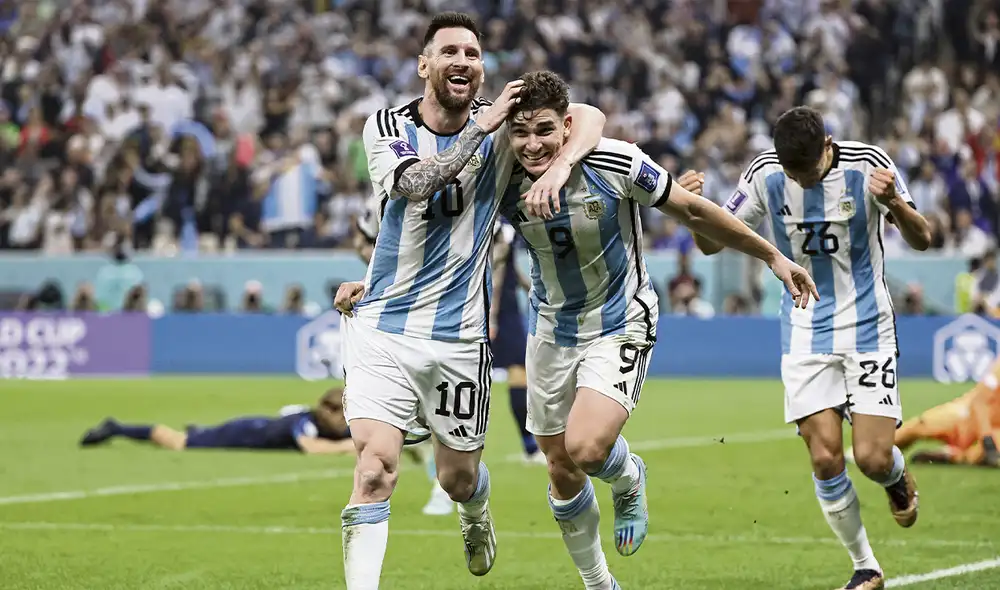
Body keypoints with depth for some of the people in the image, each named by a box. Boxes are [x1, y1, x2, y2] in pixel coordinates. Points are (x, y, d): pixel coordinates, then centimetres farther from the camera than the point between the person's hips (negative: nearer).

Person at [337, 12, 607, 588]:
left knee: (459, 477, 14)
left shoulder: (502, 121, -1)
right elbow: (416, 183, -23)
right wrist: (482, 126, -23)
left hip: (459, 331, 2)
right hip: (383, 323, -1)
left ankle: (477, 514, 51)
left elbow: (590, 117, -8)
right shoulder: (387, 125, -3)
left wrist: (560, 166, -26)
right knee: (376, 467, -18)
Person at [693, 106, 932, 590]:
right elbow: (711, 243, 0)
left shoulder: (867, 165, -13)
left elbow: (921, 240, -12)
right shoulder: (765, 175, -8)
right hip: (806, 334, 2)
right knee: (825, 458, -9)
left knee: (872, 459, -10)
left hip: (867, 328, -2)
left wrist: (893, 202, -33)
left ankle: (898, 478, 28)